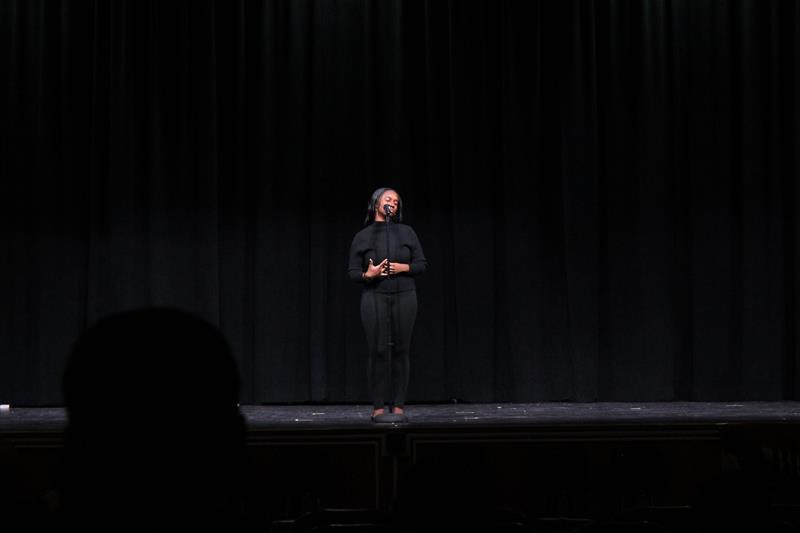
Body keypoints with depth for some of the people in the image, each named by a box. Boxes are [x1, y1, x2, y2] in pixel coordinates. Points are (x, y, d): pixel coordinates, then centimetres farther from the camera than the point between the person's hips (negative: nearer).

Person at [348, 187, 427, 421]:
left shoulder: (406, 232, 8)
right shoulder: (362, 237, 5)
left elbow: (422, 264, 8)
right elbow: (353, 272, 4)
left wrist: (404, 267, -10)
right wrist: (368, 275, -15)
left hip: (404, 297, 1)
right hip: (374, 297, -1)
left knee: (400, 350, -1)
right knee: (378, 350, -7)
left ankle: (398, 405, 3)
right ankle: (378, 406, -2)